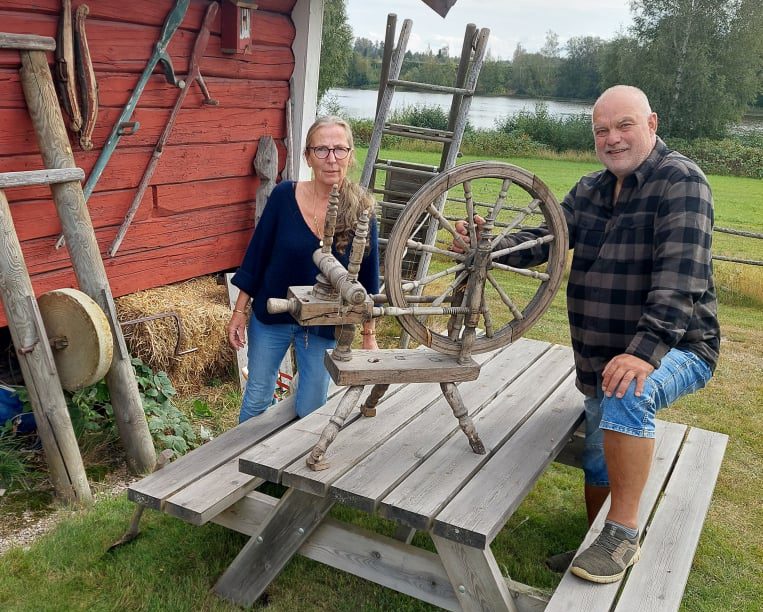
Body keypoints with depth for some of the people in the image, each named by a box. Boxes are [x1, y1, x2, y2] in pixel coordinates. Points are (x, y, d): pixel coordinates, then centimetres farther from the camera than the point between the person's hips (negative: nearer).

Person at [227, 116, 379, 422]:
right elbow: (257, 253, -4)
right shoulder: (284, 195, -14)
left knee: (311, 411, 13)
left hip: (325, 326, 0)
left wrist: (369, 334, 0)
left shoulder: (361, 210, -14)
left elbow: (368, 277, -5)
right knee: (256, 400, 17)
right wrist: (239, 310, -1)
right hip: (271, 316, 1)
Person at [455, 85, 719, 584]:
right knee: (597, 463, 17)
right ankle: (600, 552, 40)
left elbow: (681, 277, -26)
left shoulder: (681, 181, -15)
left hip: (675, 348, -7)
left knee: (627, 393, -38)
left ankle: (623, 536, -22)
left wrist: (645, 351, -35)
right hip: (603, 356, 8)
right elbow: (544, 239, 1)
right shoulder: (591, 190, 8)